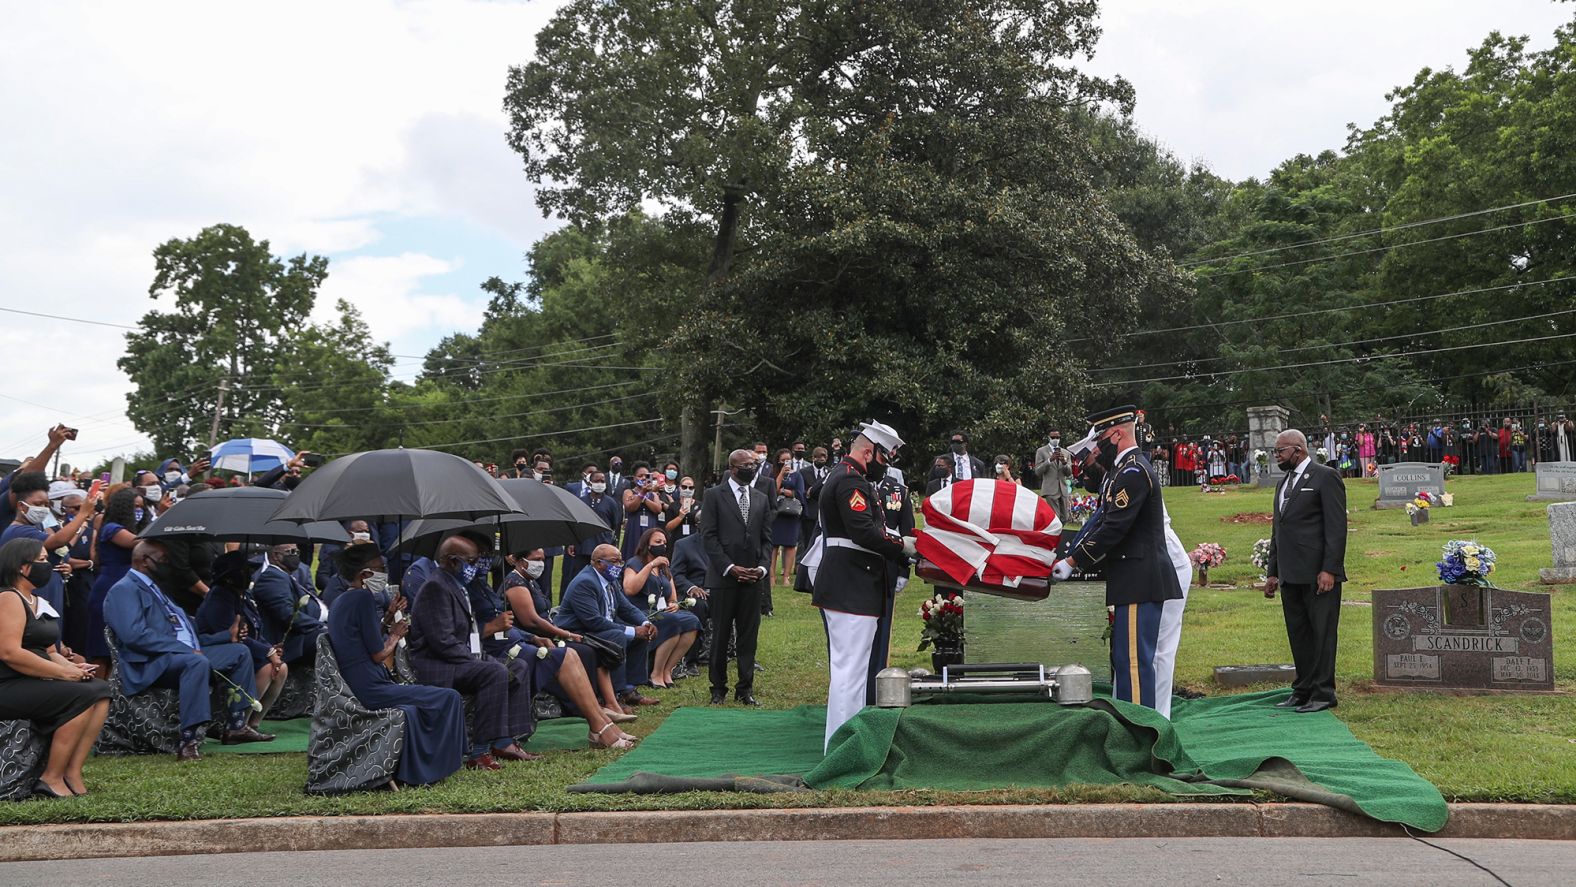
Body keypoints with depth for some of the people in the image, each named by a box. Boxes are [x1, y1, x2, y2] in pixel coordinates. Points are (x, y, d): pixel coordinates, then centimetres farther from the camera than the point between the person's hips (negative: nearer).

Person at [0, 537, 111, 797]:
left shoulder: (37, 603, 20)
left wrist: (73, 667, -1)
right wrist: (64, 672, -18)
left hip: (37, 684, 9)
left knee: (100, 690, -9)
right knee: (81, 696, -23)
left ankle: (73, 772, -15)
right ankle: (52, 778, -16)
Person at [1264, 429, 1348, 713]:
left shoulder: (1325, 477, -5)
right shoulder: (1284, 483, 20)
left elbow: (1337, 526, -11)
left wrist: (1329, 569, -17)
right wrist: (1273, 572, 17)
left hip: (1319, 573, -8)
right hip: (1291, 575, 8)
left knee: (1322, 633, -3)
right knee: (1298, 634, 11)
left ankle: (1323, 693, 2)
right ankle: (1303, 690, 17)